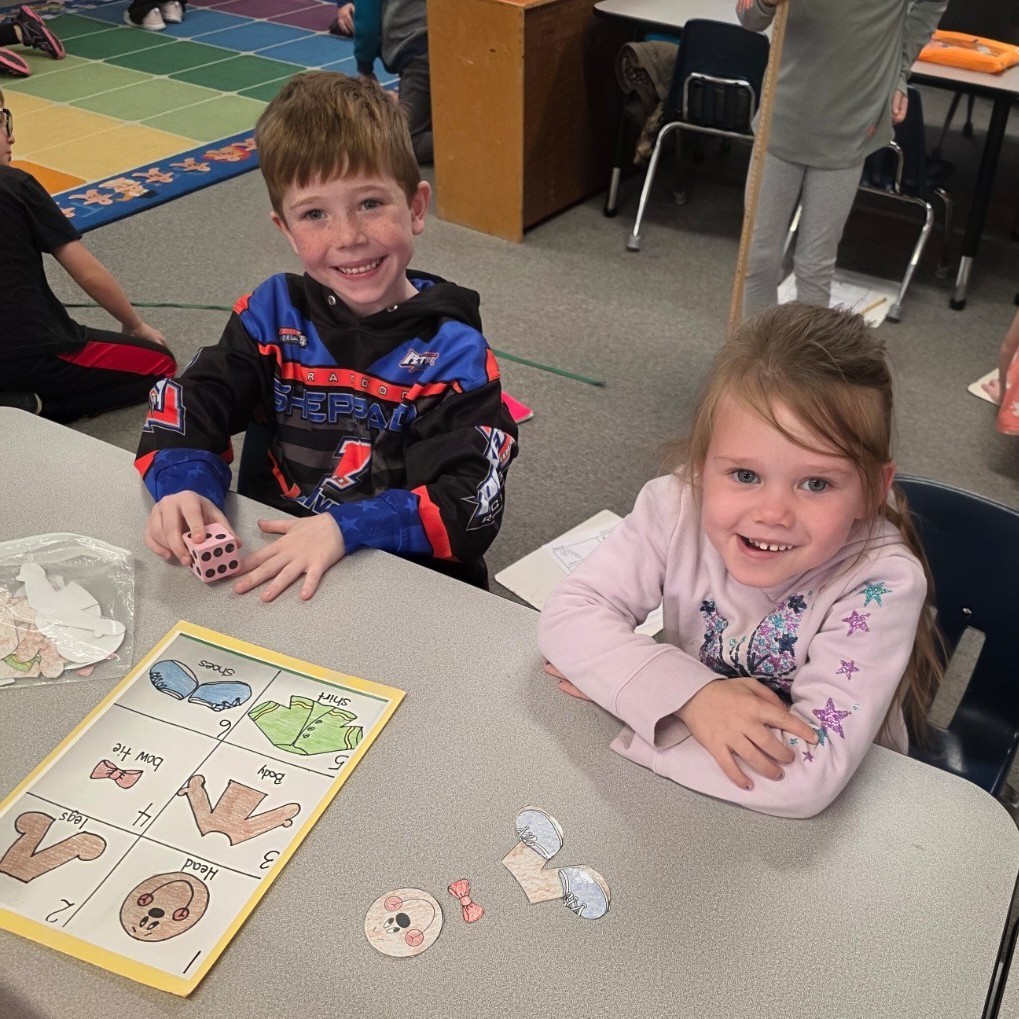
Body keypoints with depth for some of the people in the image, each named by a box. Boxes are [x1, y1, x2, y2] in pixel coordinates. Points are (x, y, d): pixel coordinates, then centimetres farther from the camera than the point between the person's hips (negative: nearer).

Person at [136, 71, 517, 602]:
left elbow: (472, 508, -17)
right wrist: (184, 486, -21)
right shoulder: (275, 313, 2)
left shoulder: (453, 352, -9)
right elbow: (183, 404, 1)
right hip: (272, 571, 3)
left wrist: (345, 528, -29)